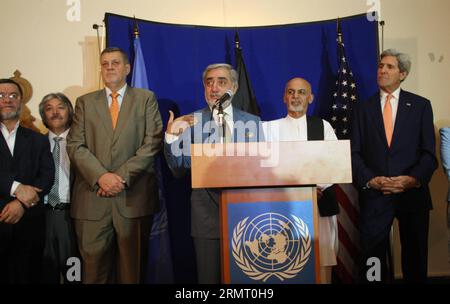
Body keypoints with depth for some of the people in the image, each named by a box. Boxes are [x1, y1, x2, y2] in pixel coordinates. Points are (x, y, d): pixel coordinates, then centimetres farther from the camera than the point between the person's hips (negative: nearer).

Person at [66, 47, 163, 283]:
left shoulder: (146, 98, 11)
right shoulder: (85, 102, 15)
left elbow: (152, 142, -1)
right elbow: (75, 145, 4)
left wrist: (122, 176, -10)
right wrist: (101, 176, -12)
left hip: (133, 195, -1)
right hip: (92, 197, 2)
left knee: (132, 266, 4)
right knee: (94, 264, 4)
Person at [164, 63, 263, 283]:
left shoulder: (252, 122, 6)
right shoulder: (191, 122, 1)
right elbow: (179, 169, -3)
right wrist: (171, 137, -18)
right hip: (207, 210, -1)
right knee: (209, 276, 9)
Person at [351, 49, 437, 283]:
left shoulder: (421, 105, 6)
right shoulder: (363, 108, 8)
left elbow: (428, 153, 1)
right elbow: (354, 153, 2)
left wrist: (413, 179, -14)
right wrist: (370, 180, -12)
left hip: (412, 193, 1)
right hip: (374, 195, 0)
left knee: (415, 258, 12)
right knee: (371, 258, 2)